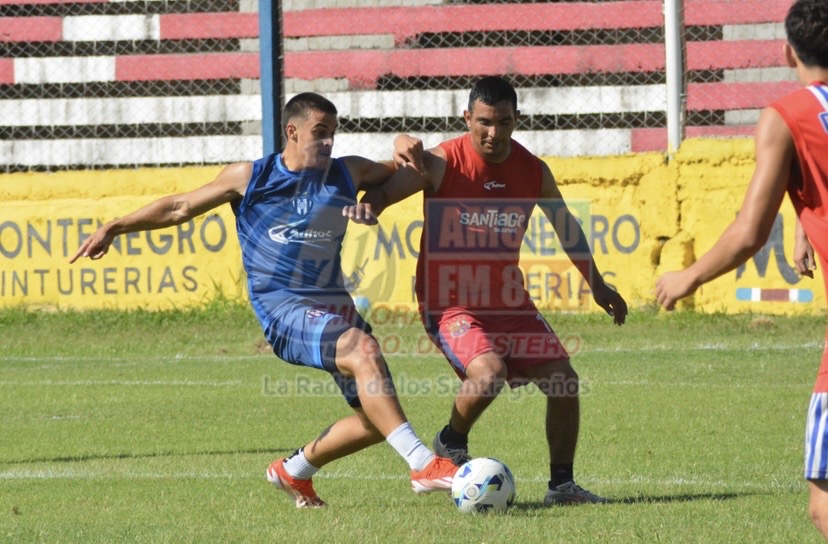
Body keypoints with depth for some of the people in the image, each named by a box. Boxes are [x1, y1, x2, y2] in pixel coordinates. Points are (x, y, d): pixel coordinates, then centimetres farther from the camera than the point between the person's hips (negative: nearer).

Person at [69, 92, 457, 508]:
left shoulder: (347, 174, 12)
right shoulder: (250, 177, 5)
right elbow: (180, 208, 15)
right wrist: (114, 228, 15)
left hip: (335, 305, 5)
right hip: (283, 307, -5)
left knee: (377, 419, 0)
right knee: (363, 349, -32)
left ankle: (294, 471, 24)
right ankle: (424, 465, -37)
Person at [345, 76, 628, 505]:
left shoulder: (533, 172, 0)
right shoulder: (443, 163, -13)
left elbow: (566, 228, 17)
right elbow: (385, 192, -20)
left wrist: (596, 285, 24)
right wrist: (368, 207, -45)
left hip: (508, 300, 5)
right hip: (448, 302, -5)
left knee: (563, 379, -3)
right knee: (488, 372, -29)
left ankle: (562, 484, 12)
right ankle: (451, 443, 2)